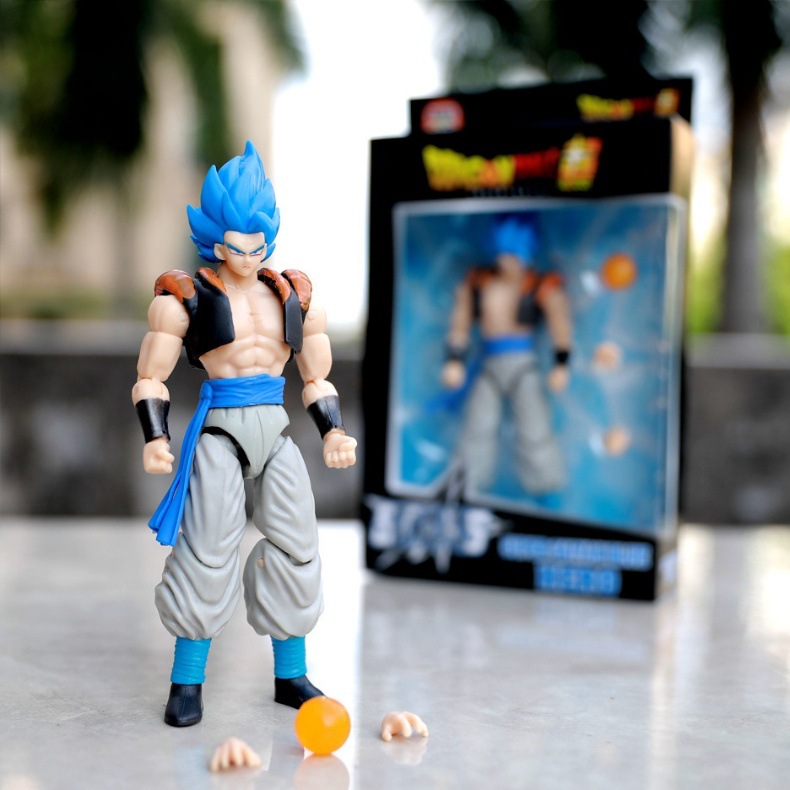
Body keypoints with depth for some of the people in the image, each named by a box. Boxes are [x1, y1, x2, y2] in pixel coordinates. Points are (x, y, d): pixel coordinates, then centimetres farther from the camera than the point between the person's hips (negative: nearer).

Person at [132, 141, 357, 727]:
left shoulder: (294, 294, 12)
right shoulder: (187, 296, 0)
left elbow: (317, 378, 17)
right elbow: (151, 377, 2)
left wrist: (334, 432, 2)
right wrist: (156, 439, -13)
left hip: (276, 430, 4)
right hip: (219, 429, -4)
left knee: (296, 546, 2)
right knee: (207, 551, -9)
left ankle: (291, 676, 17)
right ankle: (187, 683, 5)